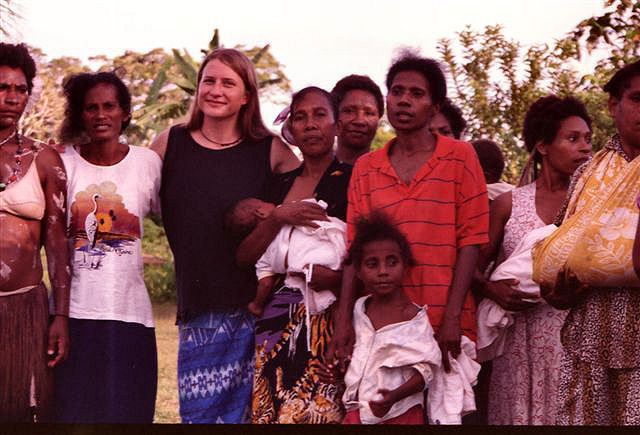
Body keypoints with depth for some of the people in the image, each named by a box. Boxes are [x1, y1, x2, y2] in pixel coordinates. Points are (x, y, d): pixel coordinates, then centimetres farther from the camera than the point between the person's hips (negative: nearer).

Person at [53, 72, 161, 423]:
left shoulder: (148, 164, 3)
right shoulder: (64, 164, 3)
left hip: (129, 314, 0)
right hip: (73, 312, 0)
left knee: (125, 412, 3)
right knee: (71, 411, 0)